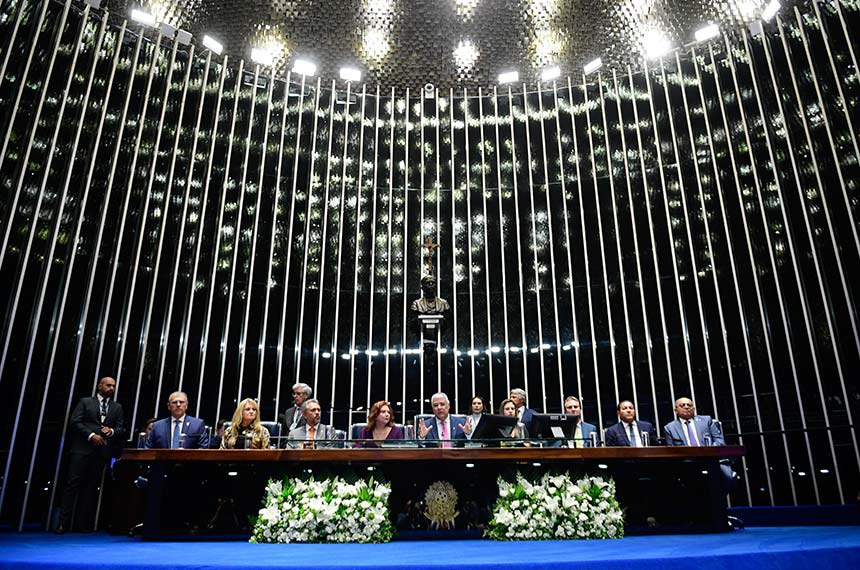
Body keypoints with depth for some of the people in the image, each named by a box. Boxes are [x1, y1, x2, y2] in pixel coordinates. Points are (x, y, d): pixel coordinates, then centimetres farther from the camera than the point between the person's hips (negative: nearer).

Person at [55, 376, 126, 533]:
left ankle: (84, 523, 9)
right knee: (73, 483, -7)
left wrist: (111, 431, -10)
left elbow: (121, 429, 11)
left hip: (102, 450, 3)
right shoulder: (85, 402, 9)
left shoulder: (117, 407, 17)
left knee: (91, 486, 5)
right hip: (82, 448, -3)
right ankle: (63, 523, -4)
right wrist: (91, 435, -12)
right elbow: (75, 422, -1)